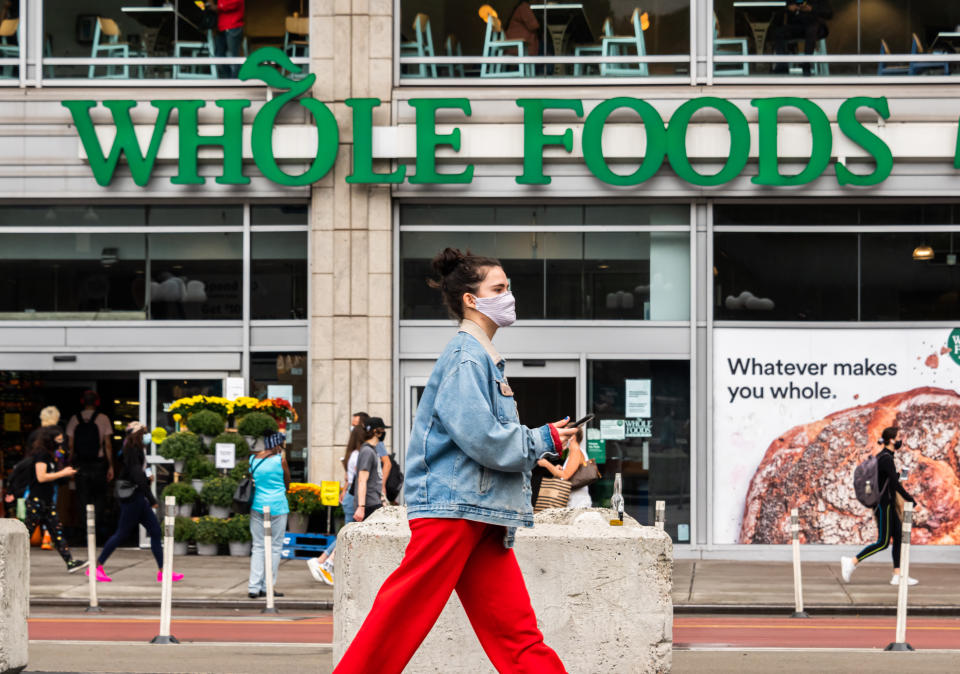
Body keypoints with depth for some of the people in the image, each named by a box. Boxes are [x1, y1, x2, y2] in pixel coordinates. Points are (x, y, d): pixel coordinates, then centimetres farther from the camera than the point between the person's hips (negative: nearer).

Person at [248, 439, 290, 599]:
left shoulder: (253, 459, 3)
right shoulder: (280, 460, -9)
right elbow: (287, 483, 3)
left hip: (257, 506, 4)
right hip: (277, 507, -4)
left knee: (258, 547, 9)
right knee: (275, 547, 5)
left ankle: (254, 587, 2)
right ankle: (267, 587, 4)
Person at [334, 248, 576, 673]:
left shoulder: (483, 357, 19)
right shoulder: (465, 357, -12)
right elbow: (481, 438, -20)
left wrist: (538, 441, 12)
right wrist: (543, 441, -8)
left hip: (481, 511, 10)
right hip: (450, 505, -10)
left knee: (514, 625, 5)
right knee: (403, 616, -7)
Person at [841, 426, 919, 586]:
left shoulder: (883, 456, 13)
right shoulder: (886, 458, -16)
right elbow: (895, 482, -20)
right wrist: (910, 499, -15)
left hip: (888, 505, 10)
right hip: (884, 505, -10)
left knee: (899, 538, 8)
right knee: (883, 543, -8)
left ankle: (898, 576, 7)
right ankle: (851, 562, -4)